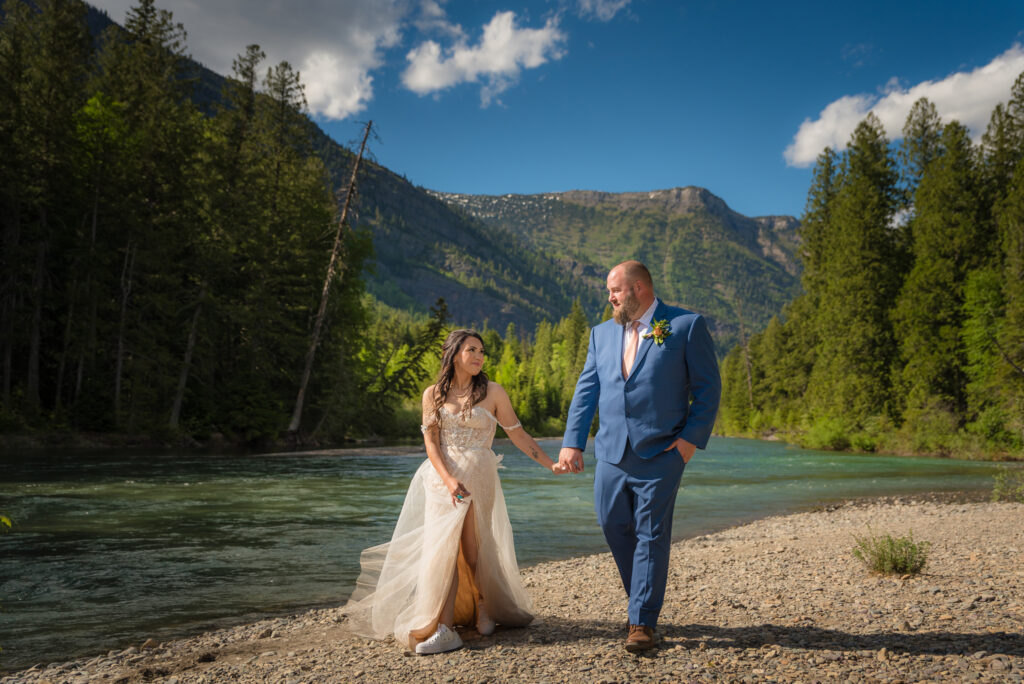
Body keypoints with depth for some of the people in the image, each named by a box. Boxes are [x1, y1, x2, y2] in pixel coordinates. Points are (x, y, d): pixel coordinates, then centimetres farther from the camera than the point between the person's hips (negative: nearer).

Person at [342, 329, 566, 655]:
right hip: (441, 478, 1)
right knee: (442, 547, -6)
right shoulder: (433, 394, 5)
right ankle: (443, 628, -7)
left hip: (478, 478, -1)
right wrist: (448, 479, -15)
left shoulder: (493, 392, 2)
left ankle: (483, 607, 29)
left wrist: (551, 464, -4)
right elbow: (431, 443, -1)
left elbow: (518, 434, 3)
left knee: (472, 549, 1)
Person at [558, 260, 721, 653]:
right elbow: (586, 391, 8)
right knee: (614, 527, 10)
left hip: (660, 455, -5)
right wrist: (572, 442, -1)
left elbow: (708, 387, -2)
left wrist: (693, 437, -11)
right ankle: (642, 601, 32)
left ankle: (643, 623, 11)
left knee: (651, 536, 0)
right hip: (612, 454, 5)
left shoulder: (686, 326, -2)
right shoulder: (602, 333, 13)